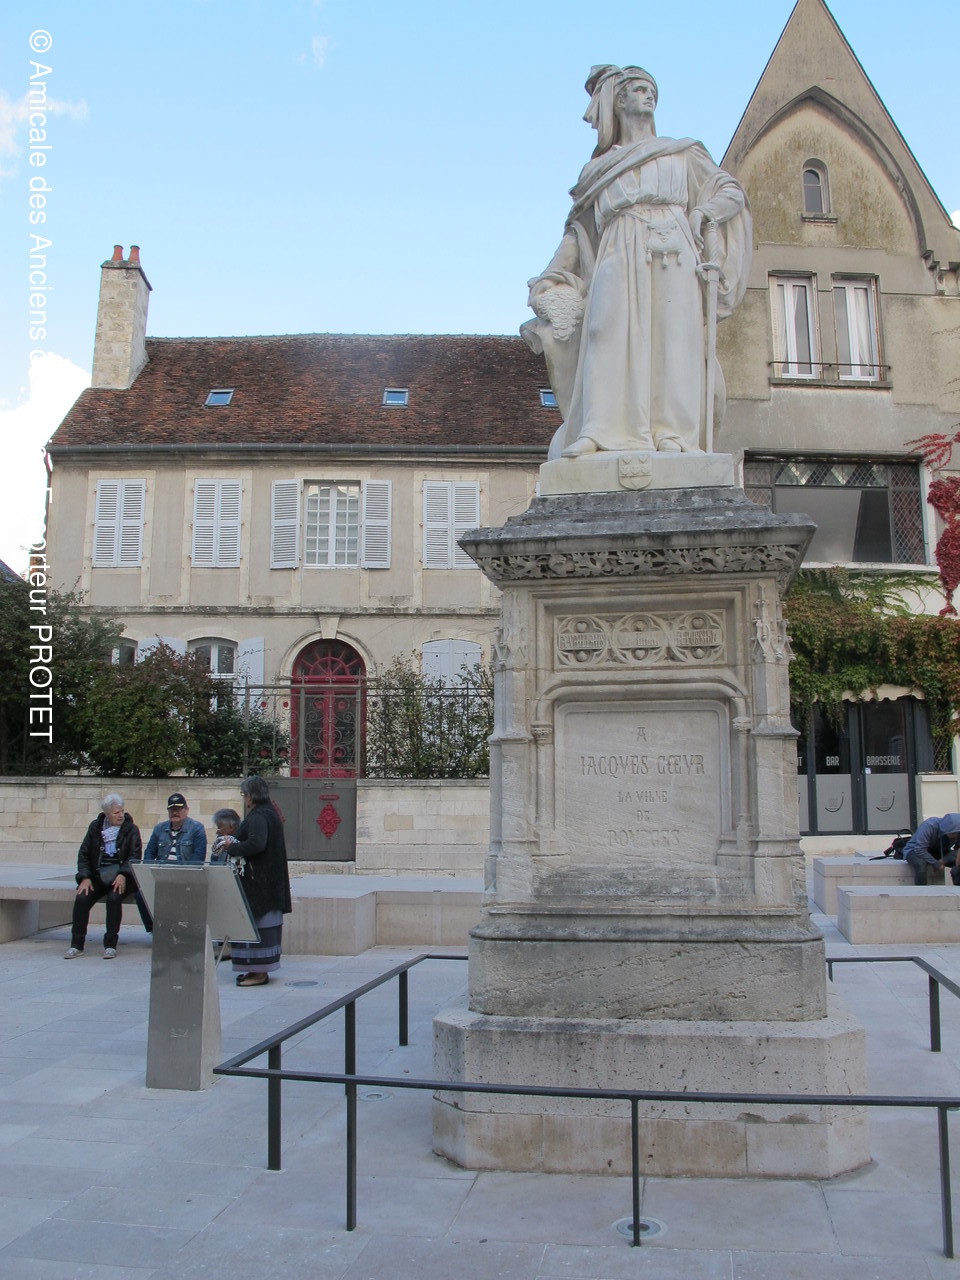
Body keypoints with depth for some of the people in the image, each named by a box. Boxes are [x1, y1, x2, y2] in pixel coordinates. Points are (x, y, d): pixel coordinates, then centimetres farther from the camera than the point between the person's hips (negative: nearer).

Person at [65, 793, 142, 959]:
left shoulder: (131, 829, 1)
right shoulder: (95, 827, 9)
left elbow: (135, 855, -6)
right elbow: (83, 853, 9)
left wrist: (123, 875, -22)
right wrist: (85, 877, -6)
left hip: (120, 878, -3)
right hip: (97, 877, 3)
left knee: (114, 898, -31)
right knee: (81, 898, -23)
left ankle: (111, 945, -20)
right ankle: (76, 945, -11)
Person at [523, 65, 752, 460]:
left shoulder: (682, 153, 25)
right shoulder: (601, 166, 26)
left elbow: (732, 191, 20)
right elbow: (579, 228, 23)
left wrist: (700, 213, -1)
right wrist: (551, 279, 12)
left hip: (673, 253, 0)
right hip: (619, 255, 0)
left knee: (672, 335, -15)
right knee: (611, 335, -19)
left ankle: (674, 435, -22)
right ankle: (603, 433, -28)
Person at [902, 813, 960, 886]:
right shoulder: (928, 826, -33)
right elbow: (920, 849, -33)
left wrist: (944, 860, -27)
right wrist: (936, 864, -30)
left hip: (940, 852, 5)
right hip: (915, 850, -5)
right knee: (921, 863, -39)